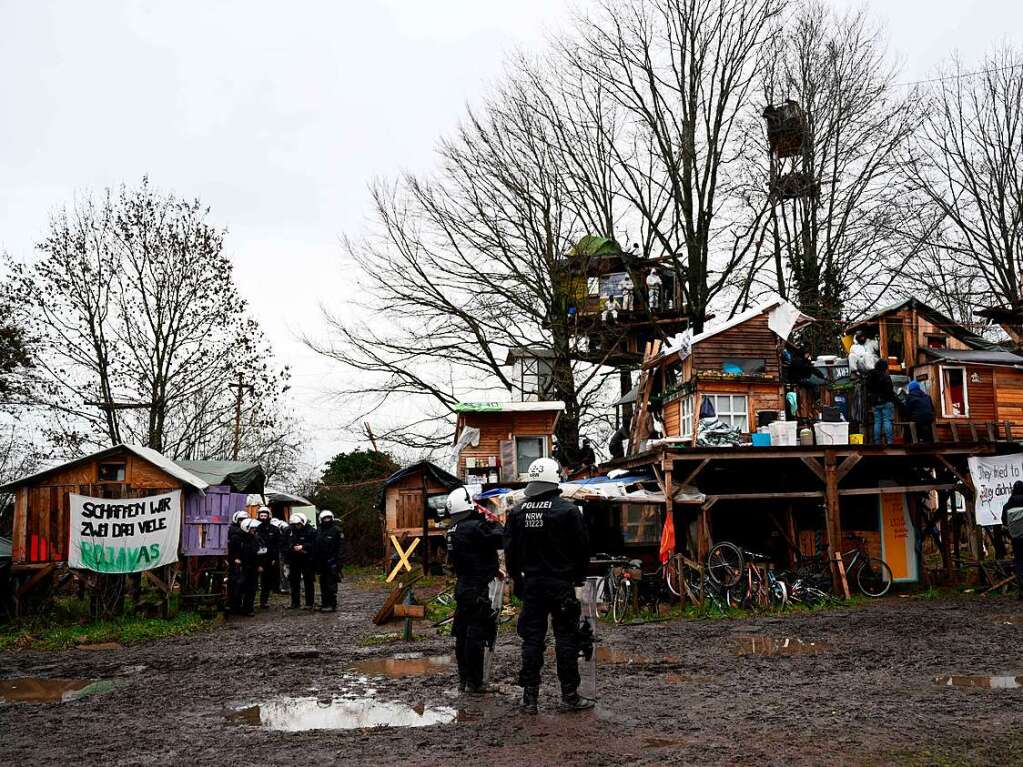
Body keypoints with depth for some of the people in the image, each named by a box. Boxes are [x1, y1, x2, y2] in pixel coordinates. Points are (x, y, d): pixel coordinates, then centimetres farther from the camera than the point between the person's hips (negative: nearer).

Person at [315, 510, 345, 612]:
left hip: (331, 561, -6)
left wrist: (338, 559, -15)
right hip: (321, 561, 7)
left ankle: (332, 605, -5)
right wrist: (316, 562, 13)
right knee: (323, 583, 13)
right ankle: (324, 603, 21)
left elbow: (341, 545, -8)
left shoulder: (336, 529, -4)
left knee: (331, 583, -7)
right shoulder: (319, 531, 14)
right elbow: (316, 547, 17)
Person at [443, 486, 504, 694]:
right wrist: (496, 525, -2)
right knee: (476, 635, -3)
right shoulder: (474, 527, -18)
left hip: (462, 585, 9)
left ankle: (463, 679, 23)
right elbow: (499, 540, -19)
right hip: (477, 589, -9)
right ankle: (474, 683, 1)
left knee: (462, 634, 14)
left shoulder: (452, 530, 9)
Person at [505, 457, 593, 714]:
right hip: (561, 584, -3)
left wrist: (517, 580, 18)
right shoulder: (567, 510, -10)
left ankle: (529, 698, 10)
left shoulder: (517, 512, 2)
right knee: (566, 638, 4)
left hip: (531, 584, 4)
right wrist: (578, 576, 10)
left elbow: (510, 551, 7)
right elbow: (582, 547, -5)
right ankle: (569, 696, 9)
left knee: (531, 639, 8)